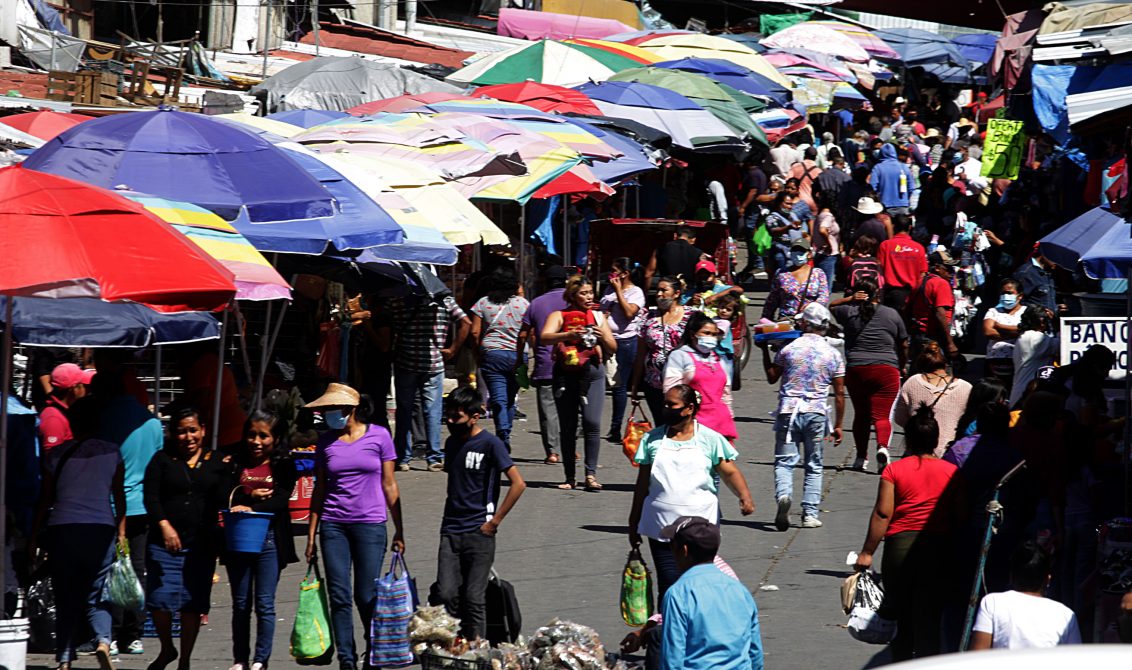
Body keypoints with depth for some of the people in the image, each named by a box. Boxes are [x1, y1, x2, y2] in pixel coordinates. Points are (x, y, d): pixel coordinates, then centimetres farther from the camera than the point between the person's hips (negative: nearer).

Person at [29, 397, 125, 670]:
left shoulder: (56, 455, 6)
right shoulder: (111, 452, 6)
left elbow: (45, 500, 8)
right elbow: (119, 496, 9)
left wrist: (33, 538, 14)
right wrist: (121, 532, 19)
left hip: (62, 529, 0)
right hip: (101, 529, 0)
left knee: (65, 598, 6)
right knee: (95, 596, 6)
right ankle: (102, 641, -21)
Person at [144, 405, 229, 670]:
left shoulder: (217, 462, 10)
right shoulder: (162, 460, 7)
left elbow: (223, 499, 5)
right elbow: (151, 496, -2)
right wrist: (164, 525, -14)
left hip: (202, 545, 1)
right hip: (164, 542, -1)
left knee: (193, 603, 3)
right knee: (159, 599, -6)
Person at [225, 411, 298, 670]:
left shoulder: (284, 466, 1)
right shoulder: (236, 464, 8)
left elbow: (282, 500, -12)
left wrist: (251, 508, -25)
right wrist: (250, 496, -16)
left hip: (269, 540, -2)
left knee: (264, 604, -1)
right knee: (241, 603, 9)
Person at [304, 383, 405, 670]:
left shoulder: (378, 436, 0)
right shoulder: (326, 441, 7)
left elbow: (389, 485, 3)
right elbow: (320, 488, 12)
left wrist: (399, 531, 3)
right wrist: (311, 534, 9)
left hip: (370, 524, -2)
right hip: (333, 525, 2)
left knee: (366, 597, -3)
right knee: (339, 597, -2)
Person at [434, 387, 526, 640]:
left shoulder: (490, 444, -7)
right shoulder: (452, 443, 13)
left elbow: (518, 484, -12)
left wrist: (494, 521, -11)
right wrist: (448, 519, 15)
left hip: (479, 533, -5)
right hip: (450, 531, 5)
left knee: (474, 599, -5)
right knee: (446, 595, -5)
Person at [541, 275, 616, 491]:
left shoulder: (598, 317, 14)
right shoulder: (559, 316, 6)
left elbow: (612, 349, 11)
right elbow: (545, 337, -13)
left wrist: (603, 337, -10)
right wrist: (568, 335, -29)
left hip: (592, 373, 1)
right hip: (565, 375, -1)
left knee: (592, 423, -14)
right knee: (567, 427, 1)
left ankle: (591, 474, -12)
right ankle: (570, 477, 7)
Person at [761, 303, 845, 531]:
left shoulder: (789, 349, -2)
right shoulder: (833, 354, 2)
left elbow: (771, 377, 13)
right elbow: (839, 393, 5)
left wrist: (765, 350, 25)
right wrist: (838, 425, 12)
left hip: (788, 411, -1)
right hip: (816, 413, 1)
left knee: (784, 461, 1)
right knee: (814, 465, 11)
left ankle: (783, 495, -28)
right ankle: (810, 514, 7)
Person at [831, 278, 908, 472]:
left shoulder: (848, 312, 3)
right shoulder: (892, 314, 5)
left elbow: (830, 308, 23)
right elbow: (903, 346, 14)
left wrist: (850, 300, 15)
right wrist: (901, 367, 29)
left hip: (855, 370, 1)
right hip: (886, 369, -1)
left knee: (861, 414, 13)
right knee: (882, 414, -4)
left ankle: (861, 457, 17)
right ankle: (882, 446, -29)